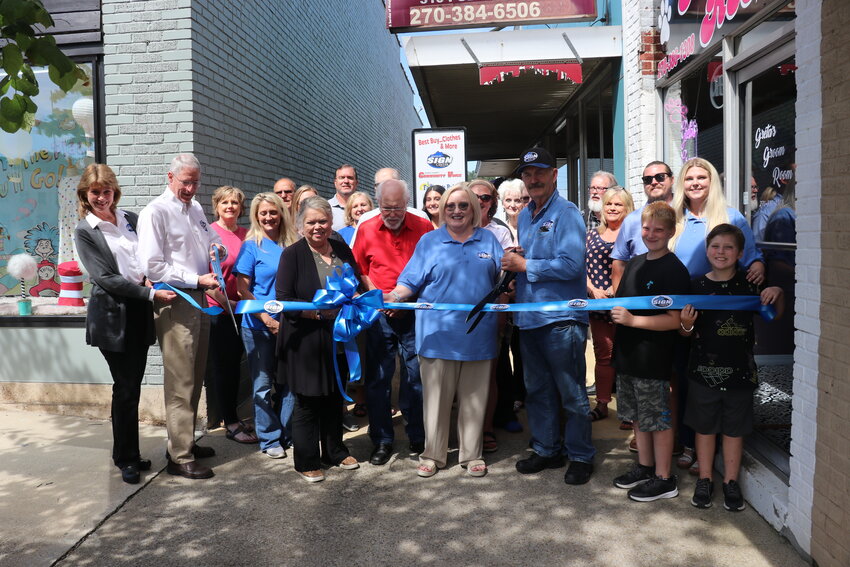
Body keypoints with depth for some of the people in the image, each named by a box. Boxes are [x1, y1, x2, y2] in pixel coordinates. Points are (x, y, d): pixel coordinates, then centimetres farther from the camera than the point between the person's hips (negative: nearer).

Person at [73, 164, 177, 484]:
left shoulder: (131, 220, 10)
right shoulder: (85, 232, -4)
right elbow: (105, 278, -12)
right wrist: (152, 294, -18)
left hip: (139, 313, 5)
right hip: (112, 316, -5)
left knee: (132, 386, 12)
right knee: (125, 388, 0)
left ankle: (127, 454, 25)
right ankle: (127, 458, 16)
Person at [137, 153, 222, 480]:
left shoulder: (196, 209, 14)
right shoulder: (155, 212, -10)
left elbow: (215, 242, 24)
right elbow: (152, 266, -17)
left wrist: (218, 250, 0)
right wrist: (197, 280, -18)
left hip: (198, 299, 8)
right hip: (175, 303, -8)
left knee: (195, 379, 16)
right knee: (180, 383, -4)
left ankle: (185, 442, 29)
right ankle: (180, 458, 5)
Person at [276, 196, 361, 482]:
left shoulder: (342, 250, 9)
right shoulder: (292, 254, -8)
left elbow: (357, 285, 19)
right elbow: (283, 299, -13)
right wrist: (314, 310, -25)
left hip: (339, 338, 5)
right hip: (306, 341, -5)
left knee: (335, 397, 17)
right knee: (307, 402, 4)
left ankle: (335, 451, 34)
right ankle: (306, 461, 19)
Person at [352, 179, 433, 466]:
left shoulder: (423, 227, -3)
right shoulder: (366, 229, 1)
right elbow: (359, 269, 9)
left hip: (413, 312, -1)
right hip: (379, 313, 1)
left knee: (415, 377, 7)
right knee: (378, 378, 6)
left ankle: (417, 437, 22)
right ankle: (382, 440, 19)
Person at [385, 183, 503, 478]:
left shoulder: (488, 240, 12)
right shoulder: (429, 241, 7)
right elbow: (410, 282, 1)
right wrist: (391, 297, -16)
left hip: (478, 334, 2)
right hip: (438, 333, -1)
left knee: (474, 397, 10)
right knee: (436, 397, 5)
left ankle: (471, 454, 24)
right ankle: (433, 454, 19)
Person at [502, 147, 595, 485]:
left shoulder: (566, 213, -9)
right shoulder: (524, 216, 15)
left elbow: (571, 264, -21)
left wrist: (525, 265, -14)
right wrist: (512, 262, 2)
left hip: (561, 318, -8)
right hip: (529, 316, 8)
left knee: (572, 393, 4)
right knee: (537, 391, 16)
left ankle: (580, 456, 20)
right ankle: (547, 450, 31)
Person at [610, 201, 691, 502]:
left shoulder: (674, 270, -13)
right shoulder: (634, 263, 12)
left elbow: (674, 320, -20)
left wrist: (632, 320, -26)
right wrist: (612, 310, 6)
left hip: (653, 359, -8)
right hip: (627, 354, 8)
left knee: (658, 419, 4)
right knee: (637, 415, 19)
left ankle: (664, 479, 18)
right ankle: (645, 466, 35)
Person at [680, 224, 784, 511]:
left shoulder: (749, 284, -2)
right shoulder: (697, 286, -4)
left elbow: (773, 316, 11)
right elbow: (687, 332, 1)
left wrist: (777, 294, -8)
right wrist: (686, 325, -21)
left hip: (740, 369, 0)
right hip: (704, 369, 0)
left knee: (734, 429, 13)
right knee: (705, 427, 12)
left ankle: (731, 482, 29)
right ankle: (705, 479, 28)